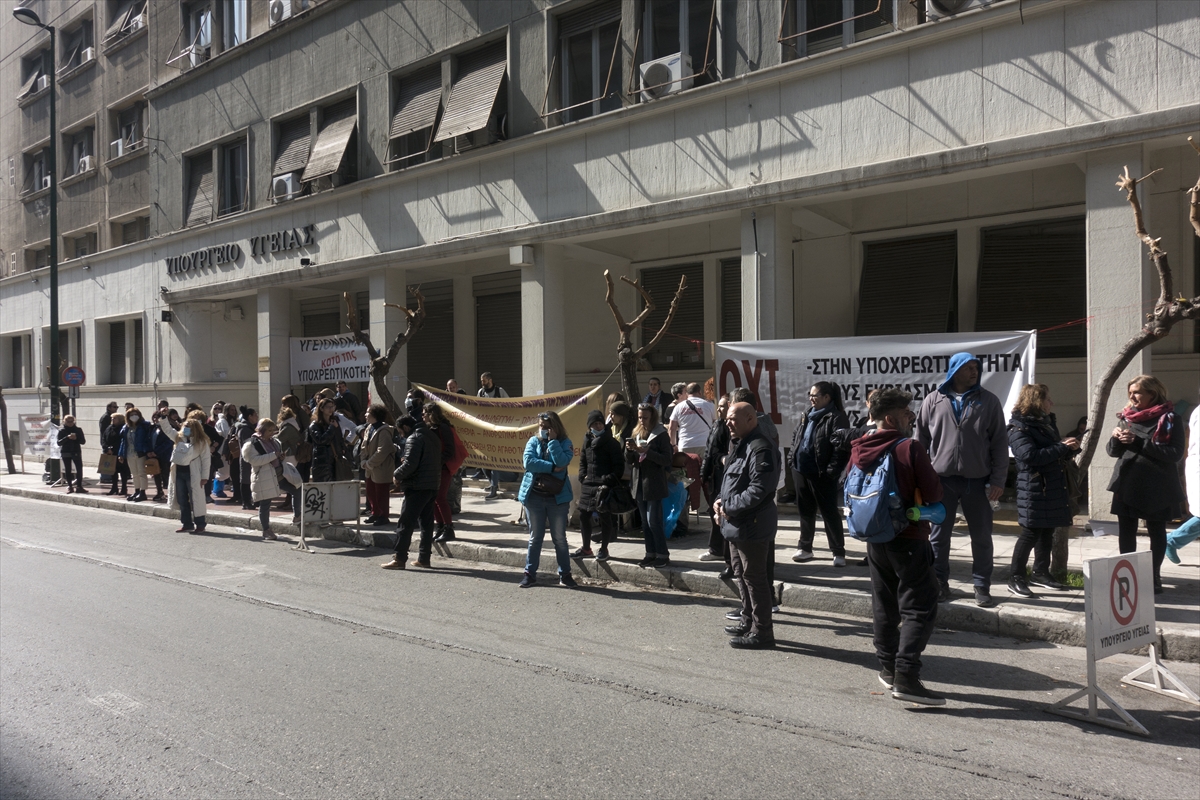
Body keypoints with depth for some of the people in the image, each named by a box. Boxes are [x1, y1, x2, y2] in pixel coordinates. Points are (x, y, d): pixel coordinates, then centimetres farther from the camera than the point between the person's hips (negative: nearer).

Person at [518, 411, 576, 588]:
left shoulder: (564, 443, 0)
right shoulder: (533, 441, 3)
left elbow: (562, 462, -18)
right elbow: (528, 461, -14)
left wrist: (552, 441, -14)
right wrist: (552, 468, -16)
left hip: (557, 497, -1)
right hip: (534, 496, 1)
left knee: (560, 538, 6)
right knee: (535, 537, 8)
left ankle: (564, 574, 13)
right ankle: (530, 573, 15)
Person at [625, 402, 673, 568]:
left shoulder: (661, 434, -6)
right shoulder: (636, 433, 11)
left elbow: (666, 460, -13)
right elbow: (629, 461, 12)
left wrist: (647, 452, -23)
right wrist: (629, 449, -9)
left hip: (654, 484, -6)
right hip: (639, 483, 6)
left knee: (654, 522, -8)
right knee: (645, 522, 10)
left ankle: (663, 555, 0)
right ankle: (651, 554, 17)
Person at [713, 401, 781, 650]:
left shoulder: (761, 449, -20)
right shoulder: (738, 446, 14)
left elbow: (758, 489, -26)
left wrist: (729, 507, -18)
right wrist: (720, 500, 4)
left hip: (752, 525, -11)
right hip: (736, 524, 11)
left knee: (754, 578, -3)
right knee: (741, 575, 20)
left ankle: (762, 632, 5)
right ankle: (748, 621, 34)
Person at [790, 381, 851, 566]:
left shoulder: (837, 418, -12)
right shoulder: (807, 415, 13)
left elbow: (841, 448, -18)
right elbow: (795, 437, 23)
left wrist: (831, 471, -20)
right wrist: (794, 459, 11)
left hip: (821, 475, -7)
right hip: (801, 472, 8)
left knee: (830, 513, 2)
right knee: (805, 511, 17)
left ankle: (838, 552, 12)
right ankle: (805, 547, 28)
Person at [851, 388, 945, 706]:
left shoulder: (859, 450, 3)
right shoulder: (910, 447, -17)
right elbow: (935, 493, -15)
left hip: (874, 539, 7)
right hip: (909, 539, -7)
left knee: (884, 605, 18)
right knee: (919, 609, -2)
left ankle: (887, 668, 26)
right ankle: (906, 677, -9)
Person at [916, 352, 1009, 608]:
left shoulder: (989, 401, 2)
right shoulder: (933, 401, 2)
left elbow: (1000, 443, 2)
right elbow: (921, 440, 6)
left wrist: (998, 480, -4)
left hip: (977, 481, 0)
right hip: (941, 479, 0)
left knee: (982, 536, 7)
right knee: (939, 535, 7)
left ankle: (982, 586, 19)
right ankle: (939, 583, 20)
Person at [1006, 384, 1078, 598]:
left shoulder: (1047, 422, 17)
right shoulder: (1019, 428, -11)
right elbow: (1029, 455, -24)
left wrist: (1070, 447, 6)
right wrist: (1061, 447, -20)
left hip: (1054, 488, 9)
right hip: (1034, 490, -9)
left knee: (1047, 532, 13)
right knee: (1031, 533, -7)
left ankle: (1041, 573, 25)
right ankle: (1015, 578, 1)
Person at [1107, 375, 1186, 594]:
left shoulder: (1169, 419, -6)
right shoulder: (1126, 417, 8)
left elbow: (1176, 453, -16)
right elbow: (1113, 451, 12)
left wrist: (1139, 443, -22)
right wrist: (1116, 439, -11)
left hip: (1156, 487, -4)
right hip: (1127, 485, 4)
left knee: (1156, 531, 9)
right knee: (1126, 531, 7)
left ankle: (1154, 577, 19)